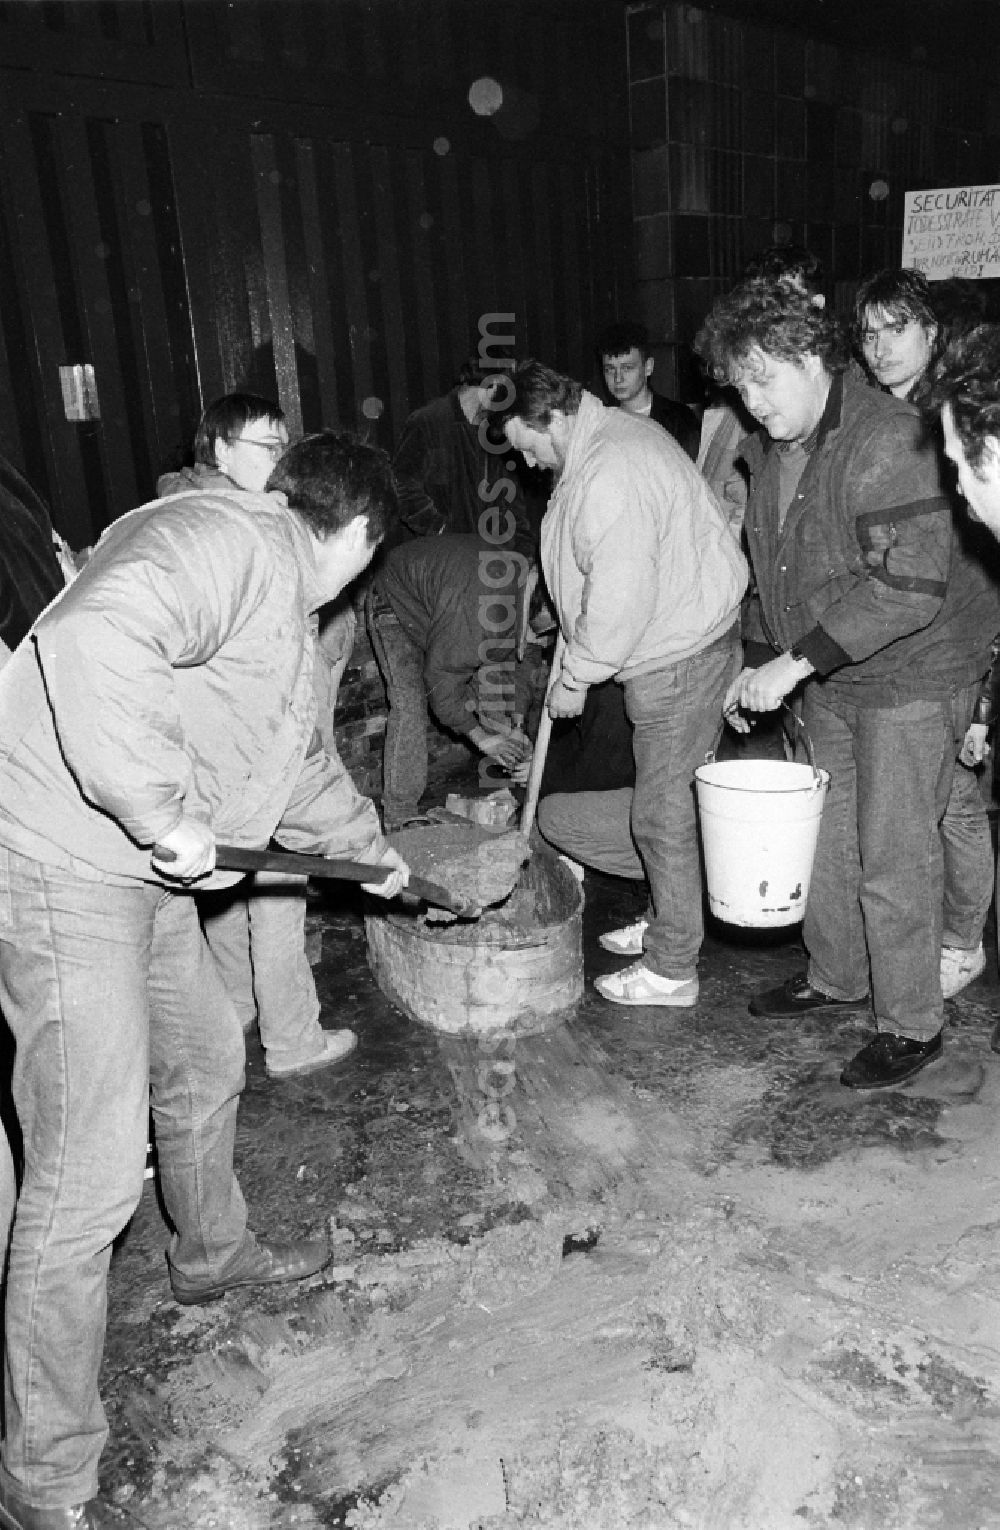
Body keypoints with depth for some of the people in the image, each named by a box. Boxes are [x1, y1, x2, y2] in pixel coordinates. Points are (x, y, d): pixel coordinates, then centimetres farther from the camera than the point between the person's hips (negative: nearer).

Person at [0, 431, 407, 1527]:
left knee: (203, 1063, 26)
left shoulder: (278, 602, 18)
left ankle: (211, 1254, 54)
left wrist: (370, 848, 41)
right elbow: (93, 643, -35)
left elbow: (298, 759, 31)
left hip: (140, 869, 11)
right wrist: (168, 813, -29)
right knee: (90, 1177, -5)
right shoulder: (226, 540, -16)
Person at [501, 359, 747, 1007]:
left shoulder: (607, 475, -24)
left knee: (664, 814, -1)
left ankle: (671, 969, 12)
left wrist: (577, 677, -14)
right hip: (687, 638, 11)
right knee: (670, 802, 20)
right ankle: (667, 922, 36)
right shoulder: (623, 429, 11)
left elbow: (620, 599, -26)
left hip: (676, 660, -11)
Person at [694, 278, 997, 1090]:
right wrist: (764, 670, 8)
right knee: (826, 837, 16)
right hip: (830, 681, 8)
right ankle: (836, 978, 36)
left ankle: (912, 1024, 16)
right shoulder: (770, 449, 5)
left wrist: (795, 663, -29)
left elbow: (909, 586, -29)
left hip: (907, 680, -8)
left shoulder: (888, 438, -22)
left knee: (893, 857, -1)